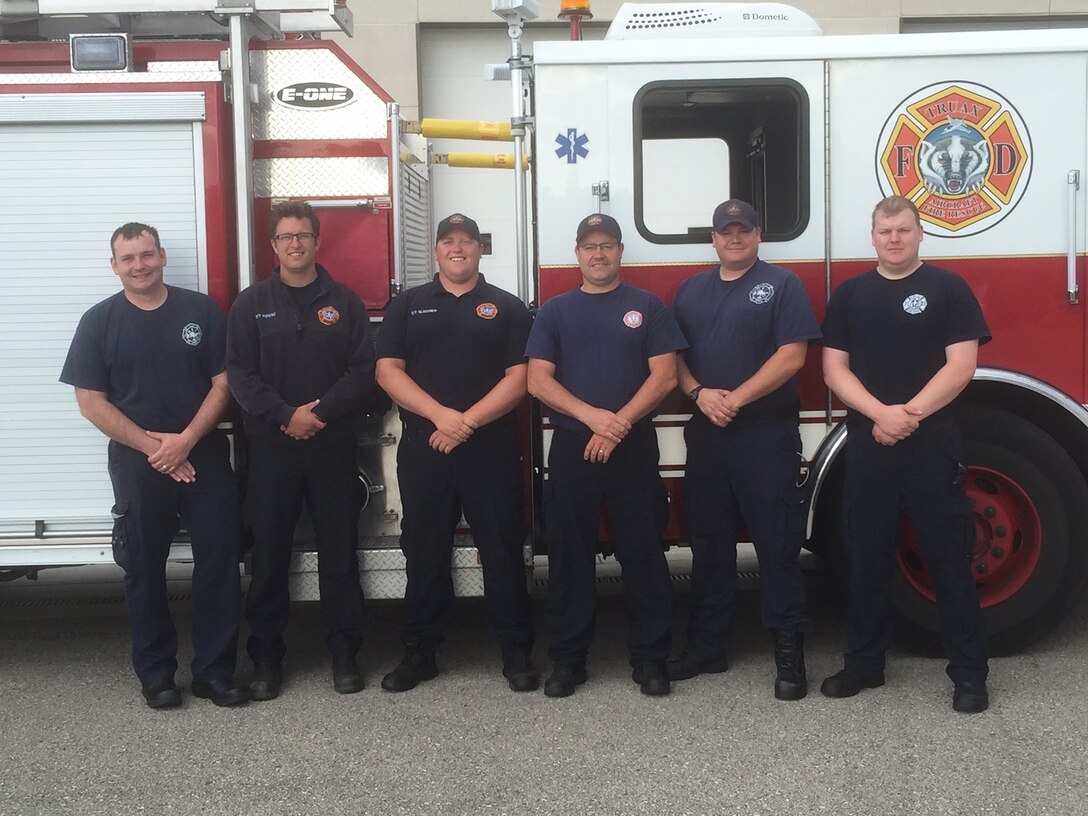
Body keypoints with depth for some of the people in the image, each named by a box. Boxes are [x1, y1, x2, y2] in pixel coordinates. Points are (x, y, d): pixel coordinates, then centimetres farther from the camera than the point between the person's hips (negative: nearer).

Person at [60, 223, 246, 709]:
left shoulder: (202, 311, 2)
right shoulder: (99, 322, 1)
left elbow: (222, 384, 0)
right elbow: (91, 402, -3)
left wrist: (184, 441, -13)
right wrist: (153, 446, -11)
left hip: (205, 457, 0)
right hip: (137, 463, 0)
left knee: (218, 562, 0)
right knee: (145, 569, 6)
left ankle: (214, 670, 11)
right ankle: (156, 674, 18)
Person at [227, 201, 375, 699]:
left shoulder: (344, 302, 6)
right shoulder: (251, 304, 6)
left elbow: (363, 371, -1)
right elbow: (239, 373, -2)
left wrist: (321, 412, -14)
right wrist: (286, 415, -14)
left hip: (333, 447, 0)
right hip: (271, 447, 0)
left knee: (340, 554, 4)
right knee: (268, 555, 5)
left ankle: (344, 654, 14)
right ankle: (266, 657, 15)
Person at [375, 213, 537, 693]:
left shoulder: (507, 308, 6)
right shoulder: (407, 306, 10)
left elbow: (519, 378, -2)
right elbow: (388, 370, 0)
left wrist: (468, 421, -14)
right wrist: (439, 414, -14)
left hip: (491, 447, -1)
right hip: (422, 447, 2)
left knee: (502, 549, 2)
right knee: (423, 551, 7)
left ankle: (516, 650, 12)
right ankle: (420, 652, 18)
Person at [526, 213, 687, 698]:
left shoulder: (647, 307, 6)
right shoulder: (555, 311, 9)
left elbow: (664, 375, -2)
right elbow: (538, 380, 0)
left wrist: (619, 424, -13)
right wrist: (592, 416, -14)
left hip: (633, 447, -1)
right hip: (570, 448, 1)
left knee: (642, 553, 1)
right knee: (569, 555, 5)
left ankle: (650, 658, 10)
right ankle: (568, 658, 14)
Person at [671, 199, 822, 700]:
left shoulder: (782, 285, 0)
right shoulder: (691, 291, 14)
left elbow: (792, 356, -10)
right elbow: (672, 355, 10)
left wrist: (736, 398, -15)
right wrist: (700, 392, -9)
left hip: (767, 437, -5)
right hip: (706, 435, 5)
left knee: (777, 546, -2)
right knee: (708, 544, 11)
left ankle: (789, 652, 5)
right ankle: (706, 645, 21)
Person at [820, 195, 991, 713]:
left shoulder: (948, 289, 2)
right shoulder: (849, 295, 10)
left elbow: (961, 365, -7)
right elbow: (835, 369, 3)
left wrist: (910, 413, -16)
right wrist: (881, 413, -13)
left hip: (933, 444, -3)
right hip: (867, 446, 3)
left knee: (949, 556, 0)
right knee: (867, 557, 9)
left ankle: (969, 670, 9)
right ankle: (864, 661, 20)